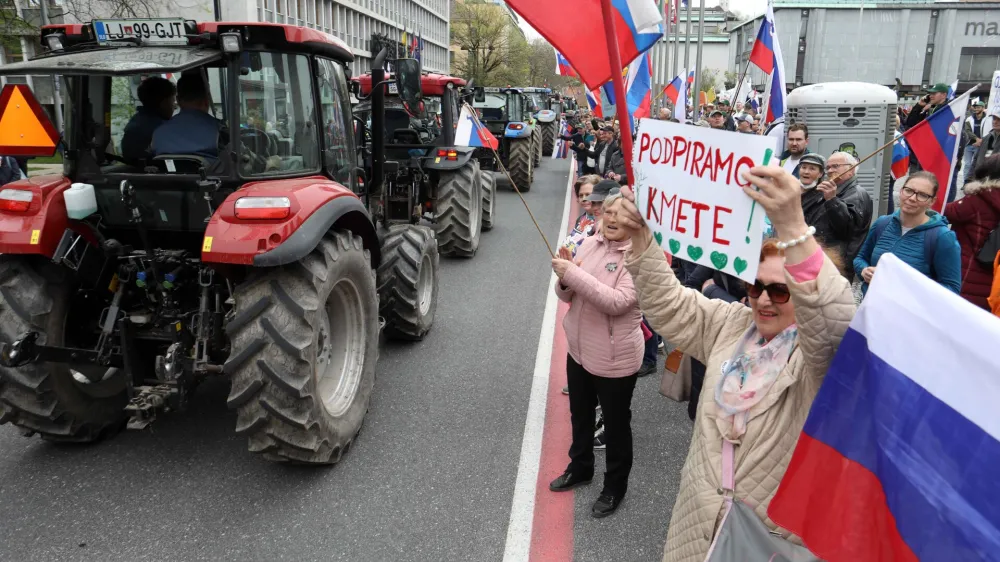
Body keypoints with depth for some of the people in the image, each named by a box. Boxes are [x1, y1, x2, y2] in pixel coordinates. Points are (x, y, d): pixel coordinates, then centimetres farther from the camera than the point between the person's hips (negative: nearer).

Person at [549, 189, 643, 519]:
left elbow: (617, 303, -30)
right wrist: (564, 279, -19)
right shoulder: (591, 243, 0)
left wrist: (574, 274, -31)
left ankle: (614, 488, 34)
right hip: (579, 350, 7)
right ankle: (580, 469, 48)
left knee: (616, 425, 13)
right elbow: (568, 296, 4)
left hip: (614, 358, -6)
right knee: (580, 416, 25)